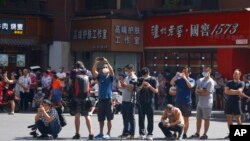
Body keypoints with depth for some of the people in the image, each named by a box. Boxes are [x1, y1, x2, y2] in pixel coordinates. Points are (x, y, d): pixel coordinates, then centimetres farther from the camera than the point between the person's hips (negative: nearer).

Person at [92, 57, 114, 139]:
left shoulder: (110, 77, 2)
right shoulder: (99, 76, 10)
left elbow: (112, 70, -18)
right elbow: (93, 71, -4)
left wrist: (107, 63, -25)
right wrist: (96, 63, -16)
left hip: (108, 99, -4)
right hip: (100, 99, 4)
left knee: (109, 118, 0)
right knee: (100, 118, 9)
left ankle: (108, 133, 4)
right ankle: (101, 133, 17)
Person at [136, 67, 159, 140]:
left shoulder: (153, 80, 0)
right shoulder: (140, 80, 6)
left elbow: (156, 91, 0)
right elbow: (137, 90, 5)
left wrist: (150, 86, -16)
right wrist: (141, 86, -13)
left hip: (149, 101, -2)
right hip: (141, 101, 2)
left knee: (150, 118, -1)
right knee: (141, 118, 4)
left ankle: (150, 134, 2)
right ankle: (142, 133, 10)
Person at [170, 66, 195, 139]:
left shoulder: (191, 80, 2)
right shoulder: (179, 79, 5)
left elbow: (190, 86, -19)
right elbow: (171, 83, -10)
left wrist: (185, 78, -21)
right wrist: (176, 75, -20)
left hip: (187, 102, -2)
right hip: (178, 101, 2)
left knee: (186, 118, 5)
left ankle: (185, 133, 11)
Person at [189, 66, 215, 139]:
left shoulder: (210, 82, -10)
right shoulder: (200, 80, 11)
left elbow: (206, 93, -17)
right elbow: (196, 91, 7)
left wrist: (199, 91, -5)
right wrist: (202, 91, -11)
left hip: (207, 104, -7)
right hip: (199, 103, 7)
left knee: (206, 119, 1)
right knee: (198, 119, 12)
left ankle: (205, 134, 8)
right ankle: (197, 133, 21)